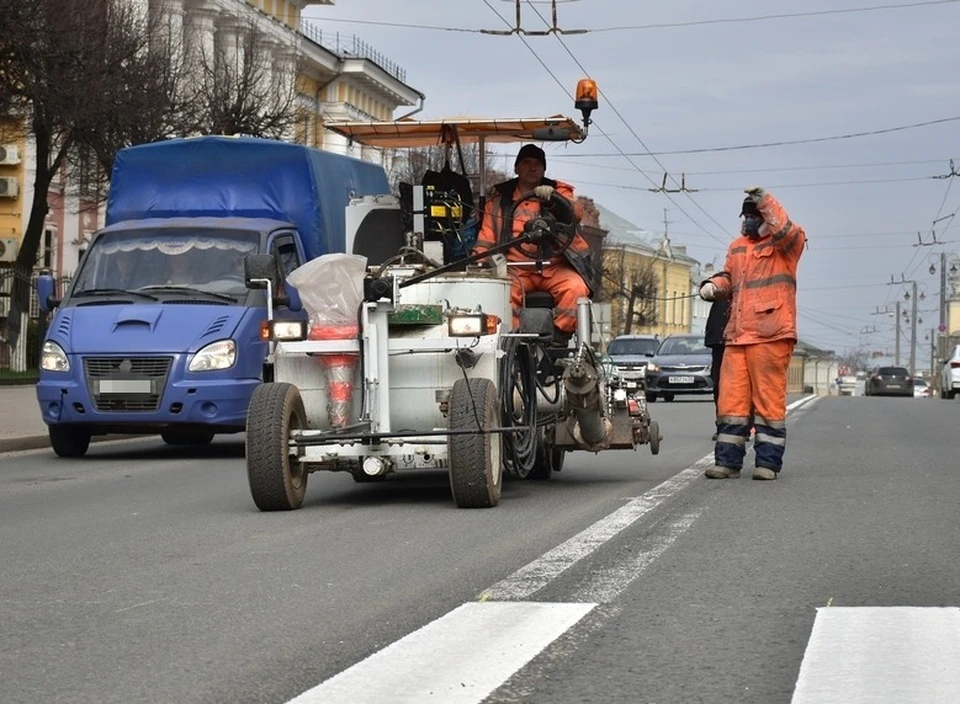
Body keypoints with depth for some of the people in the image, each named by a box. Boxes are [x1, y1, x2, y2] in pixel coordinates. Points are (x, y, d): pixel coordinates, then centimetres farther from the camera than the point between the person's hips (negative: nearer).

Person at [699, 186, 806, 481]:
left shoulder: (785, 244, 2)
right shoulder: (737, 247, 23)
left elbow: (787, 233, -21)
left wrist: (767, 203, -26)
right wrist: (714, 285, 10)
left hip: (771, 336, -6)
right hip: (736, 335, 6)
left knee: (769, 398, -3)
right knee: (730, 399, 2)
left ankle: (768, 462, 2)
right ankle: (727, 461, 6)